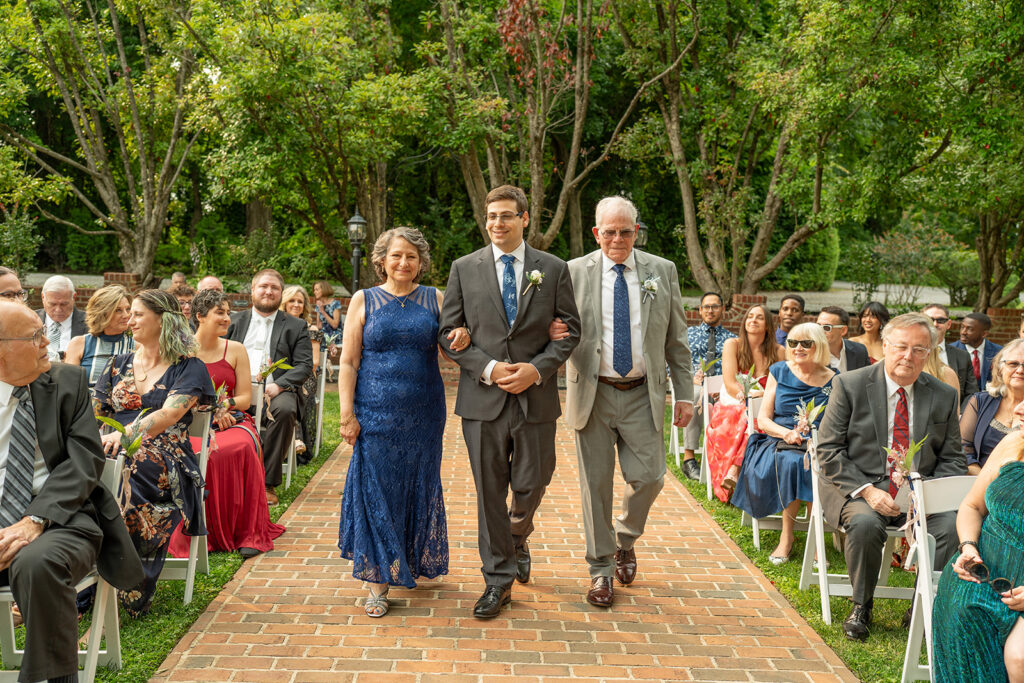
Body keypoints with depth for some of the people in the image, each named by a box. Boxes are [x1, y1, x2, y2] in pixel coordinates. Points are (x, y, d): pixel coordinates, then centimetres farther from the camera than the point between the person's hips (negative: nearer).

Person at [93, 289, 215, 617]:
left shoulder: (188, 367, 8)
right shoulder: (118, 365, 25)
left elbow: (169, 415, -9)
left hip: (167, 457, -4)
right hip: (115, 453, 4)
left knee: (135, 469, -39)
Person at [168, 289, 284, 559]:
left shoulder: (236, 350, 11)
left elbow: (245, 398, 8)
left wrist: (224, 405, -14)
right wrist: (208, 410, -13)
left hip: (231, 421, 1)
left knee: (242, 447, -33)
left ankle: (247, 534, -25)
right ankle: (203, 535, -21)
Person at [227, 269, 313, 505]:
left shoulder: (296, 327, 14)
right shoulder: (235, 321, 21)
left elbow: (305, 365, 3)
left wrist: (279, 385, -14)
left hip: (276, 390, -1)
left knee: (285, 409, -36)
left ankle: (268, 483, -26)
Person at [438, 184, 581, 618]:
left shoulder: (554, 269, 5)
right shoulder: (464, 269, 5)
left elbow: (569, 331, 4)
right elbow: (448, 332, 3)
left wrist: (536, 369, -12)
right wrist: (488, 368, -12)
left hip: (536, 397, 0)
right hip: (483, 398, 0)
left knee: (531, 484, 7)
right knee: (490, 492, 5)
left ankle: (518, 537, 42)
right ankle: (498, 580, 18)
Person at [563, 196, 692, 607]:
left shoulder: (662, 272, 5)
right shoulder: (575, 272, 1)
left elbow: (676, 339, 8)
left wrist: (685, 394, 5)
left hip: (642, 395, 1)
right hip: (593, 392, -1)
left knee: (649, 477, -1)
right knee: (596, 483, 4)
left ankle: (625, 541, 30)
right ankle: (601, 570, 19)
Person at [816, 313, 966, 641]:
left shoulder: (944, 395, 7)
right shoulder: (849, 385, -3)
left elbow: (952, 459, 11)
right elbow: (828, 450, -5)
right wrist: (867, 490, -18)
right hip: (856, 487, -3)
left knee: (953, 524, -26)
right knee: (865, 523, -34)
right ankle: (861, 608, -8)